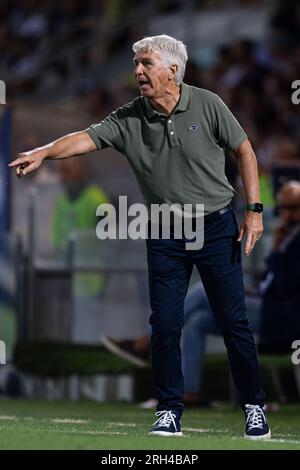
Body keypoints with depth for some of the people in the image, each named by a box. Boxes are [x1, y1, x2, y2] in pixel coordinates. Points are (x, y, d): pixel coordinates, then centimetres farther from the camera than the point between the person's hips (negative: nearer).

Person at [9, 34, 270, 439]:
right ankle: (169, 410, 11)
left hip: (217, 227, -2)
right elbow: (87, 138, -17)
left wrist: (254, 210, -3)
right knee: (165, 325, -1)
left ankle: (254, 406, 13)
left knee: (234, 321, 1)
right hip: (164, 235, 2)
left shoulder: (207, 105, -7)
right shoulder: (129, 119, -4)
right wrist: (43, 153, -35)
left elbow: (244, 151, 1)